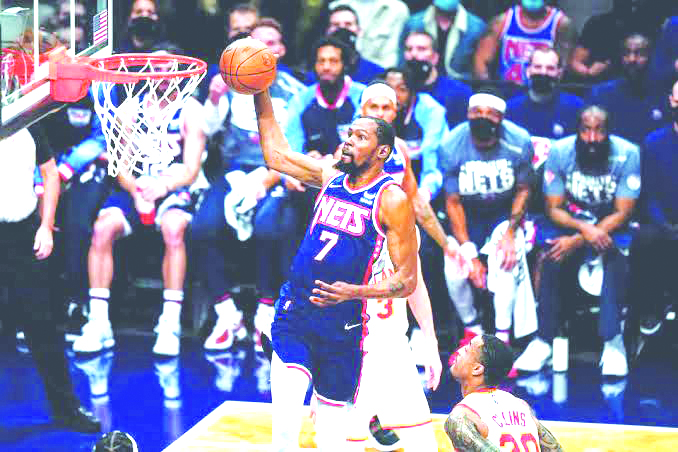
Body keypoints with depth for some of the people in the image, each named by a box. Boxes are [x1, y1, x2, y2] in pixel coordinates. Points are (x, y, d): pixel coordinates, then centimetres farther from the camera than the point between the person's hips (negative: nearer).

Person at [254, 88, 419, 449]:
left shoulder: (392, 200, -8)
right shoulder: (330, 177, 9)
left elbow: (407, 280, -10)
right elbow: (275, 152, 18)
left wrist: (353, 292, -25)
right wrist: (260, 94, 9)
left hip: (342, 321, -3)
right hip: (294, 311, 3)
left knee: (332, 410, 7)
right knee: (284, 412, -15)